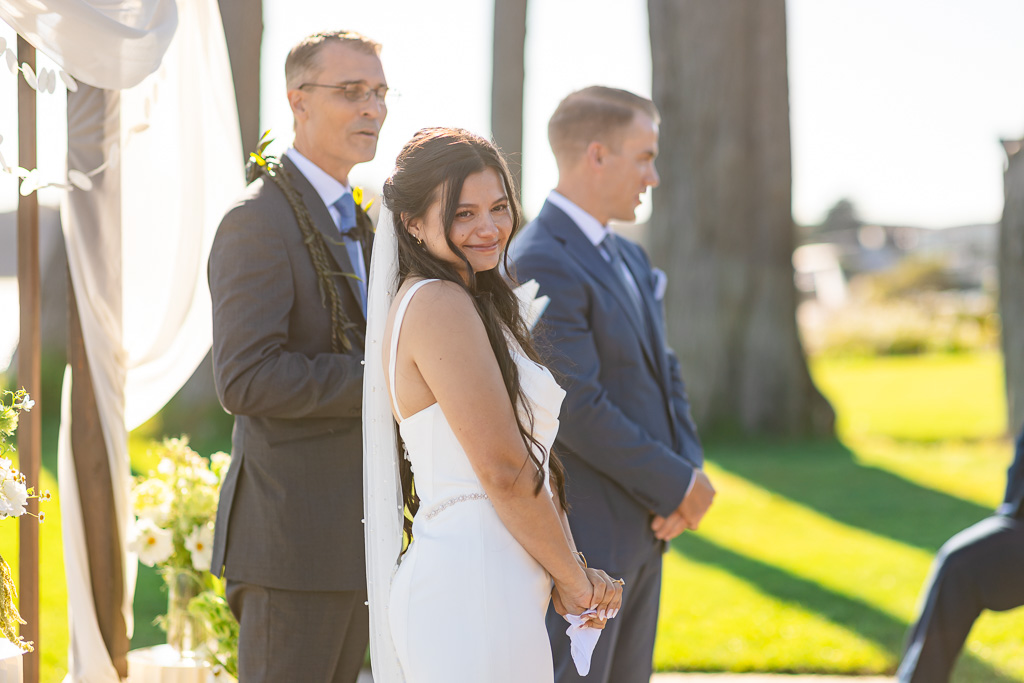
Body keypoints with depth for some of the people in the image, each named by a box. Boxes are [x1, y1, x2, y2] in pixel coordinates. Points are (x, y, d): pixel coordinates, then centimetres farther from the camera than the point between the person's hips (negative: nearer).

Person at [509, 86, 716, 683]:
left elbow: (664, 376, 15)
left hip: (641, 527, 9)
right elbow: (577, 411, -22)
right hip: (577, 536, -9)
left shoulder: (631, 260, 15)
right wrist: (680, 485, -13)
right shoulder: (540, 265, -17)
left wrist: (690, 473, -3)